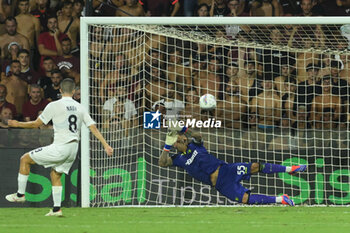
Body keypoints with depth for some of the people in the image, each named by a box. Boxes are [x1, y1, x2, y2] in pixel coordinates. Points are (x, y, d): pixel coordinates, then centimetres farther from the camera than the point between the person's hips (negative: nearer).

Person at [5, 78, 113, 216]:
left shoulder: (54, 106, -7)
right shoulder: (80, 108, 9)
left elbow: (37, 124, -1)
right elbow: (93, 128, 7)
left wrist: (18, 124, 13)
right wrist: (106, 145, 11)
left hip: (60, 148, -6)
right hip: (73, 149, 7)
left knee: (25, 159, 7)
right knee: (55, 174, 22)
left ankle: (20, 194, 10)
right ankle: (57, 209, 14)